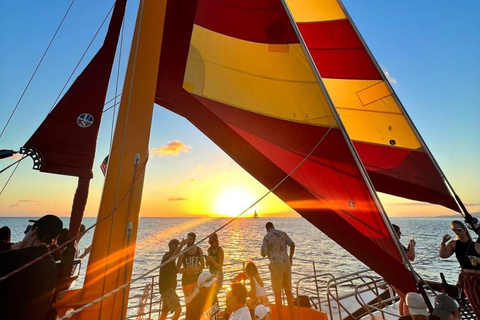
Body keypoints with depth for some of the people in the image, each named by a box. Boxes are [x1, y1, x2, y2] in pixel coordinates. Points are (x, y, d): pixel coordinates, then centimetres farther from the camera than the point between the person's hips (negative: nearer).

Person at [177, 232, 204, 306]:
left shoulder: (199, 250, -5)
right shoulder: (183, 253, -12)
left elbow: (202, 265, 3)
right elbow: (178, 268, -8)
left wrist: (196, 269, -15)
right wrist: (185, 270, -25)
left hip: (197, 278, 1)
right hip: (187, 280, -1)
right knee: (188, 302, 9)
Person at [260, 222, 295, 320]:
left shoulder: (266, 237, -6)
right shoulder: (283, 233, 8)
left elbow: (263, 254, -6)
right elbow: (292, 245, 2)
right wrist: (290, 258, 12)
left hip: (276, 264, -5)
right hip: (286, 263, 5)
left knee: (277, 292, 8)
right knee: (288, 290, 18)